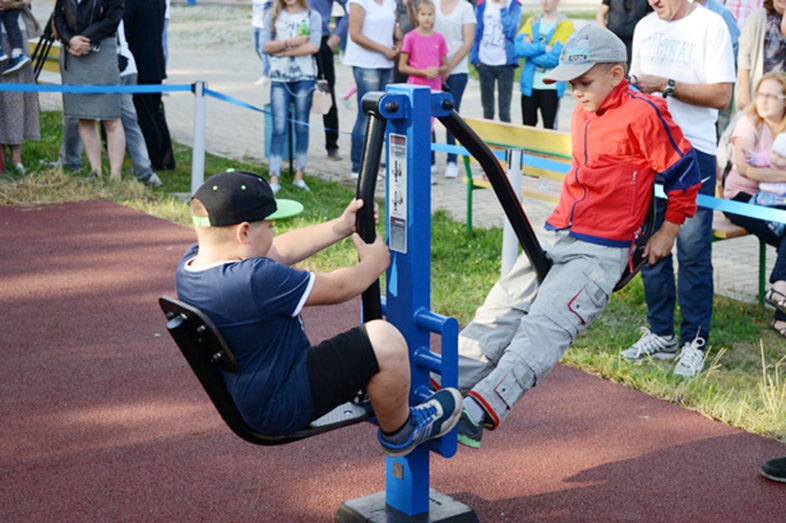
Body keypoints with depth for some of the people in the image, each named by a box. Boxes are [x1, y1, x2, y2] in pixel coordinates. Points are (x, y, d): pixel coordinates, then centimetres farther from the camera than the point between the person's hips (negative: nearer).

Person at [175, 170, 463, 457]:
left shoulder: (192, 262, -3)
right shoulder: (254, 280, -30)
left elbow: (278, 251, 7)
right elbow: (336, 288, -15)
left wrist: (342, 226, 10)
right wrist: (374, 262, 4)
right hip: (280, 409, -10)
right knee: (385, 339, -19)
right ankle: (400, 433, 6)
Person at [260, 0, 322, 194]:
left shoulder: (312, 16, 4)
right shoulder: (273, 16, 9)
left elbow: (314, 46, -10)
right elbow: (265, 45, -2)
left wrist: (282, 52, -9)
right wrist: (291, 42, -14)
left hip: (305, 77, 0)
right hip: (279, 77, 0)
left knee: (302, 127, 6)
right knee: (279, 128, -6)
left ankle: (299, 176, 14)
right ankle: (274, 179, -7)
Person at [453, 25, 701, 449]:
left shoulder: (643, 113, -9)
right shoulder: (581, 114, 15)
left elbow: (684, 172, -3)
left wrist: (668, 231, 4)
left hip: (602, 252, -8)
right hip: (555, 238, 8)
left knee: (543, 326, -22)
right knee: (500, 310, -6)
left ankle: (479, 411, -33)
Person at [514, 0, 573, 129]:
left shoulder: (565, 25, -6)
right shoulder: (531, 22, 9)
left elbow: (555, 57, -16)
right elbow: (517, 48, -5)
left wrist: (530, 50, -7)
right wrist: (542, 48, -16)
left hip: (551, 86, -4)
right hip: (529, 84, 4)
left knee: (549, 128, 3)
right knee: (527, 127, 11)